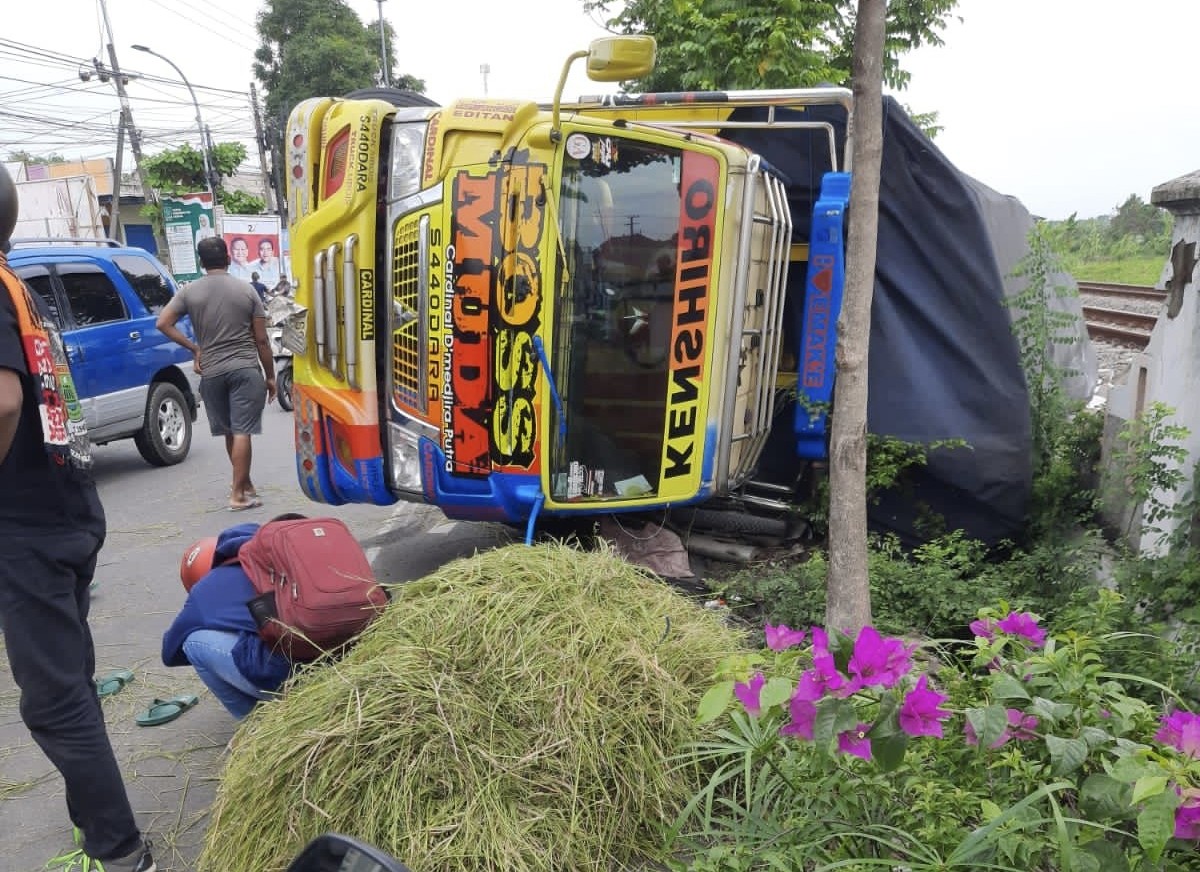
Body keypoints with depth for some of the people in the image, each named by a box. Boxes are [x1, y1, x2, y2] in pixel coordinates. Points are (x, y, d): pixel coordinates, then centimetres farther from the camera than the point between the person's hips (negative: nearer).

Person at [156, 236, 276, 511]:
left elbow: (163, 323, -3)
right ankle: (238, 494, -5)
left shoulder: (190, 291, 4)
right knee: (242, 432, -4)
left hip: (211, 372, 3)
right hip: (246, 368, -2)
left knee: (229, 432, 16)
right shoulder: (246, 290, 1)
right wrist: (270, 376, 6)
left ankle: (245, 485, 28)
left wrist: (194, 347, 6)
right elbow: (261, 339, -1)